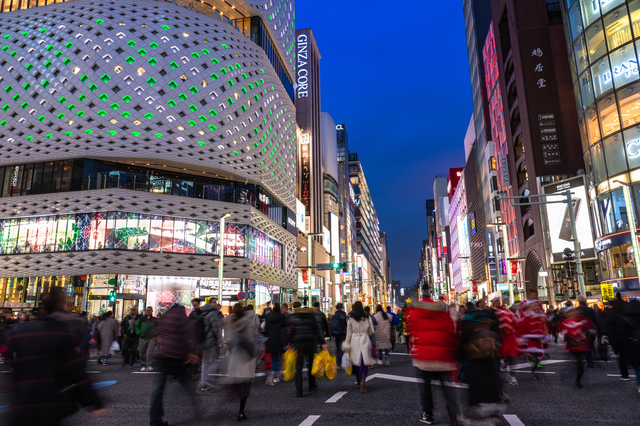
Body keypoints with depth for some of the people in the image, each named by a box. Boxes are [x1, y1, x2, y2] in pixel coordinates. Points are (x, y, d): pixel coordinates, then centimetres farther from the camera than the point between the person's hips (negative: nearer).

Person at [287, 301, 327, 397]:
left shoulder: (292, 317, 3)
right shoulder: (311, 315, 4)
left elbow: (291, 331, 1)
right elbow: (317, 330, 1)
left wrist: (290, 342, 11)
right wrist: (322, 342, 1)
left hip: (298, 342, -1)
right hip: (311, 341, 1)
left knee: (299, 366, -1)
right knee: (311, 363, 17)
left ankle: (298, 390, -9)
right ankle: (312, 385, 28)